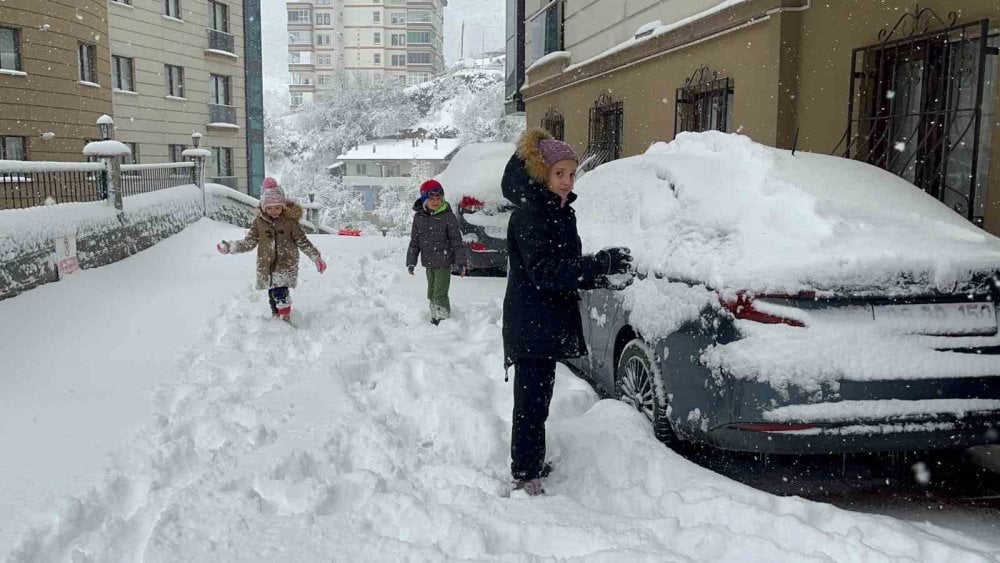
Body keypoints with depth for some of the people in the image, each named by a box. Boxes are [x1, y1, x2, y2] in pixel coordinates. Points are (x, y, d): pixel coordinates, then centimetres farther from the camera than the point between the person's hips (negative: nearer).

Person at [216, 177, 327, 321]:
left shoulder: (290, 220, -5)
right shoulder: (259, 221, 2)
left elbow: (303, 242, 1)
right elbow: (249, 242, 10)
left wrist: (317, 258, -1)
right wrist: (229, 246, 1)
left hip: (286, 265, -4)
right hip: (266, 267, 4)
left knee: (280, 293, -20)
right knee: (273, 296, 11)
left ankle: (285, 320, -13)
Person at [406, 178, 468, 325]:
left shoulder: (448, 216, -8)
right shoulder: (419, 217, 4)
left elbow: (457, 241, -6)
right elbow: (414, 241, 10)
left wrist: (461, 261, -8)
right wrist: (411, 262, 7)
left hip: (444, 263, -5)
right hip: (428, 263, 5)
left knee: (440, 294, -10)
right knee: (431, 294, 14)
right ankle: (434, 319, 27)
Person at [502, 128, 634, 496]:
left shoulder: (560, 211, 15)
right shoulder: (530, 213, -14)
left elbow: (567, 269, 15)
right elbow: (544, 271, -24)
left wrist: (605, 278, -2)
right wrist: (601, 264, -30)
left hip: (549, 323, 9)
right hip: (530, 325, -9)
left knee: (537, 396, 20)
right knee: (532, 400, -4)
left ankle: (532, 463, 34)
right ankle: (525, 477, 6)